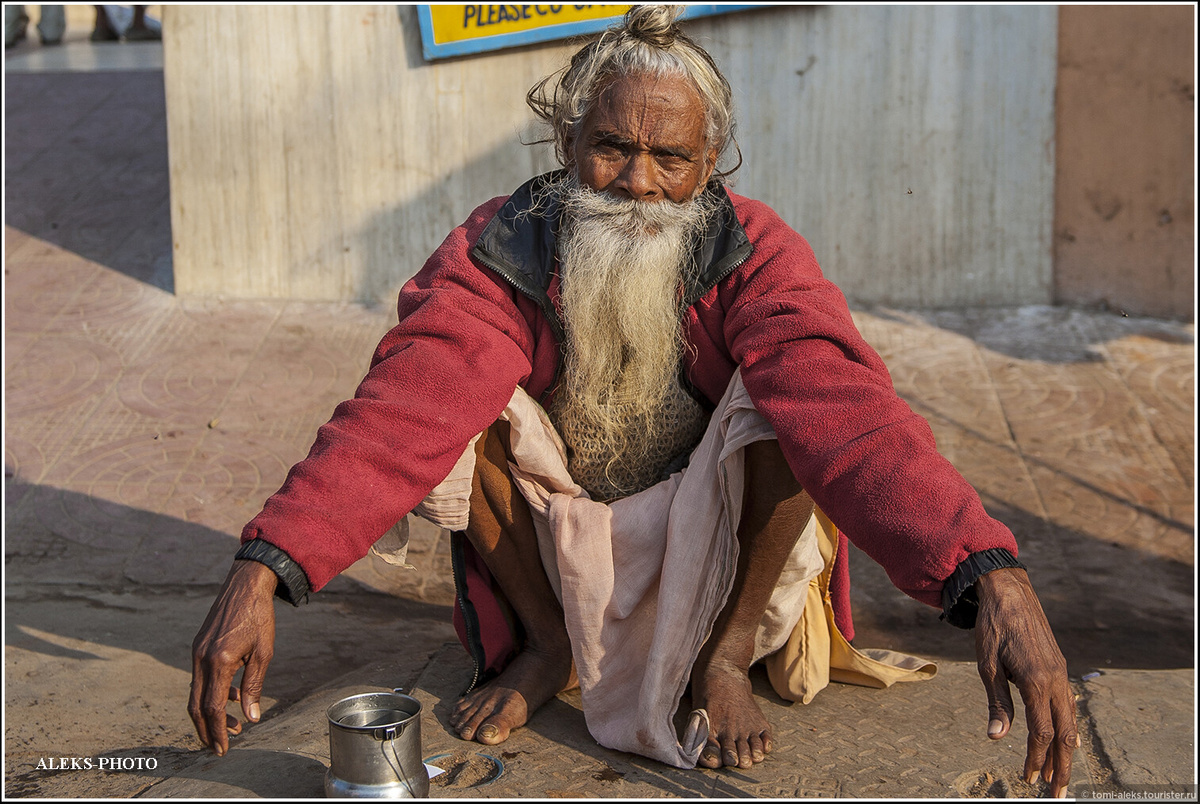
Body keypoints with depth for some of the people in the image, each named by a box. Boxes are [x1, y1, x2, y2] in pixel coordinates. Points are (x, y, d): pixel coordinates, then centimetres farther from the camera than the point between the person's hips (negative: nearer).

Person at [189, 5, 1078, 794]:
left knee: (787, 381, -30)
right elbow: (404, 409, -35)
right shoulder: (500, 252, -20)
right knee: (440, 369, -24)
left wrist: (989, 573, -56)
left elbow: (845, 410, -40)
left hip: (713, 545, -1)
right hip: (557, 532, 2)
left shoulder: (752, 253, -22)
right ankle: (546, 643, -3)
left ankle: (725, 656, -8)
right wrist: (263, 566, -51)